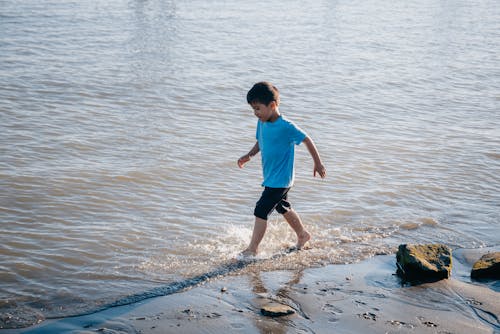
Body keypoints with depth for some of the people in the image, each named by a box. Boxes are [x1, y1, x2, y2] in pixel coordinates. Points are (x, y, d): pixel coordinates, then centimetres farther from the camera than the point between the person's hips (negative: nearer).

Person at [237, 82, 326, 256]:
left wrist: (318, 163, -6)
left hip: (280, 179, -9)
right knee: (283, 208, 24)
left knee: (261, 210, -10)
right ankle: (303, 235, 43)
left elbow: (307, 140, -13)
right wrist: (249, 156, -4)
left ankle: (252, 248, -2)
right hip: (270, 177, 9)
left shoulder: (286, 127, -23)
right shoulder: (262, 122, 0)